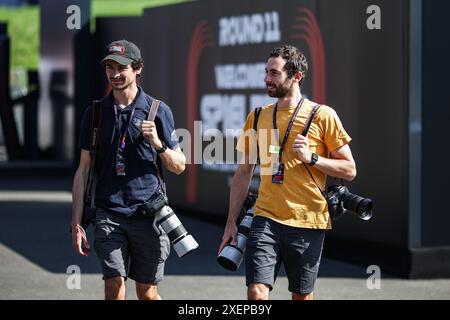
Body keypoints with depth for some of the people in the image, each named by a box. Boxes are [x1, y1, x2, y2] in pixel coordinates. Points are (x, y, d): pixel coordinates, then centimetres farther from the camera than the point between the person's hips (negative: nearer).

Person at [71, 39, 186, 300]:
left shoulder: (158, 111, 4)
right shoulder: (95, 112, 8)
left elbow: (179, 166, 8)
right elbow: (83, 170, 10)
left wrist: (157, 143, -13)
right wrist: (76, 223, 4)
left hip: (149, 215, -1)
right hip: (109, 214, 1)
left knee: (147, 293, 5)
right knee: (114, 286, -11)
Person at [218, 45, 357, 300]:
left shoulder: (322, 116, -2)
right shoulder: (257, 117, 9)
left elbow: (349, 170, 0)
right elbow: (244, 173, 14)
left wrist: (311, 158, -15)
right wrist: (231, 222, 9)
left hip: (307, 222, -2)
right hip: (266, 219, 2)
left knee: (302, 295, 7)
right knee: (257, 291, -11)